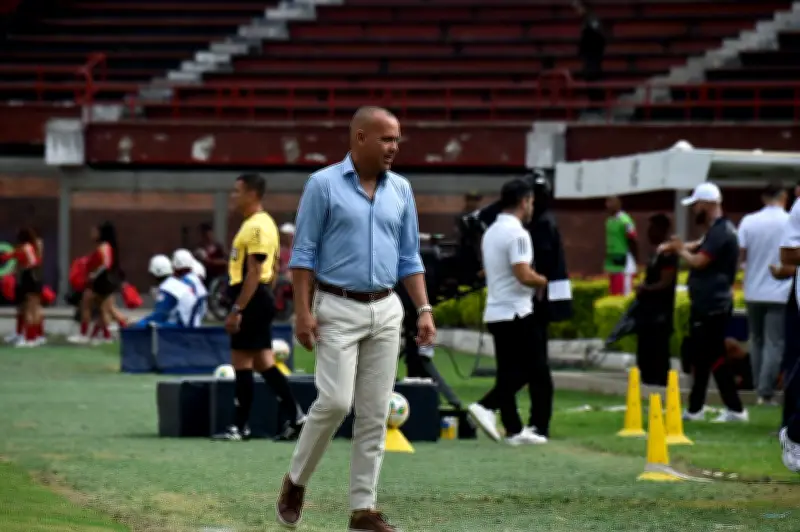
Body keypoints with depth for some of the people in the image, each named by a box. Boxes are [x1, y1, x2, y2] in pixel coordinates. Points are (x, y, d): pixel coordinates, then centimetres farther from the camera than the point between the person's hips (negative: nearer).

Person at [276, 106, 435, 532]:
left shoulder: (401, 190, 10)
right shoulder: (323, 185, -3)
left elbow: (410, 258, 14)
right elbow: (303, 253, -4)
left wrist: (424, 310, 3)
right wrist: (303, 312, -12)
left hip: (386, 311, 5)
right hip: (338, 309, -5)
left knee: (374, 414, 2)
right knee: (335, 401, -15)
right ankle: (296, 480, 8)